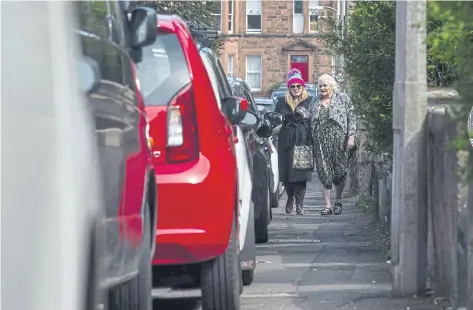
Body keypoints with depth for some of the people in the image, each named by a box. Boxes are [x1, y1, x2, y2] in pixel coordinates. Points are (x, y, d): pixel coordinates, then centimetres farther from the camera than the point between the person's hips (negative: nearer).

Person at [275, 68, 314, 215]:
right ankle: (290, 197, 26)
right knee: (286, 170, 1)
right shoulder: (282, 101, 13)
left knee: (301, 171, -7)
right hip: (286, 141, 2)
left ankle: (299, 203, -3)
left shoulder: (309, 101, 7)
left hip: (303, 140, -2)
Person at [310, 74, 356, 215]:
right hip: (321, 141, 3)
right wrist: (312, 143, 10)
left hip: (339, 139, -2)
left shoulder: (342, 98, 6)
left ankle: (338, 202, 17)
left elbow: (351, 118, 2)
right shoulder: (315, 103, 16)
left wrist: (351, 136, -8)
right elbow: (312, 124, 18)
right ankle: (327, 205, -3)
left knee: (340, 170, 0)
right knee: (324, 172, -4)